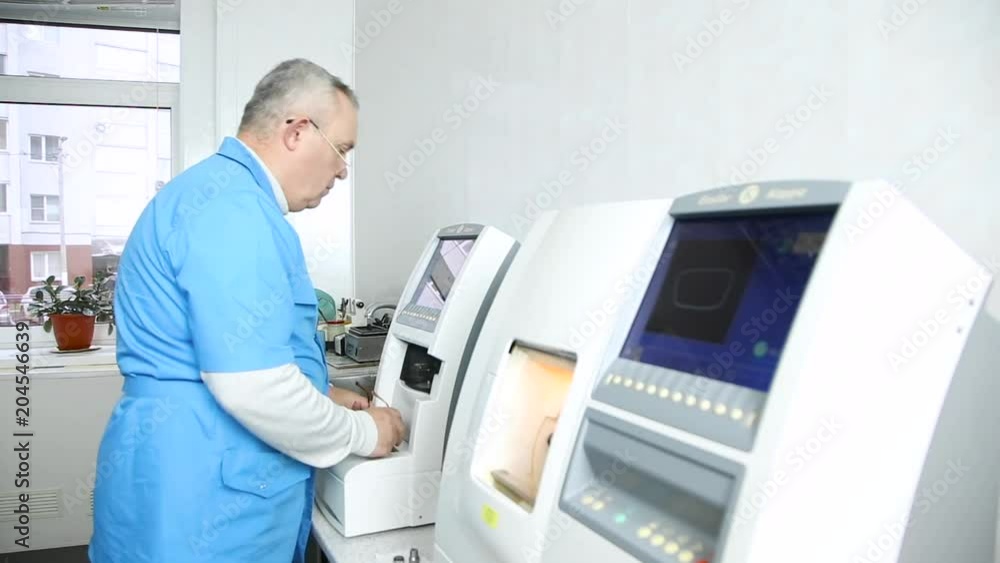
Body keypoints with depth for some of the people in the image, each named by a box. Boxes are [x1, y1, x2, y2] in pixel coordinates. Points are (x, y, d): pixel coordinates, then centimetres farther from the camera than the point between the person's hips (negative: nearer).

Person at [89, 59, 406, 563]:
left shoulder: (221, 189, 13)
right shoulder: (233, 206, -21)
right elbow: (251, 385, -27)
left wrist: (320, 398, 12)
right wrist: (362, 433, -12)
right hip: (200, 505, -10)